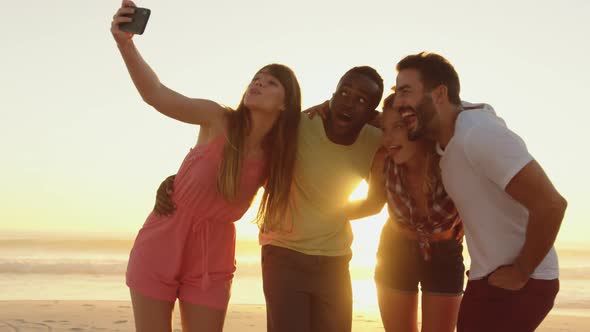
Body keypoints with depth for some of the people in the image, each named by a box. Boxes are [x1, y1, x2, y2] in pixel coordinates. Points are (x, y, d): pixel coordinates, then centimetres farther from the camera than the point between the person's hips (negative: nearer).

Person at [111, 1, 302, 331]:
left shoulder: (278, 157, -3)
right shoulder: (218, 120, -12)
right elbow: (156, 94, -24)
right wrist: (126, 44, -39)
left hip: (212, 258, 2)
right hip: (161, 244, -2)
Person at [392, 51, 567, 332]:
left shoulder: (479, 135, -24)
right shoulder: (446, 138, 3)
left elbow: (550, 204, -28)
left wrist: (521, 273, -18)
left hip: (519, 283, -9)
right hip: (489, 279, 9)